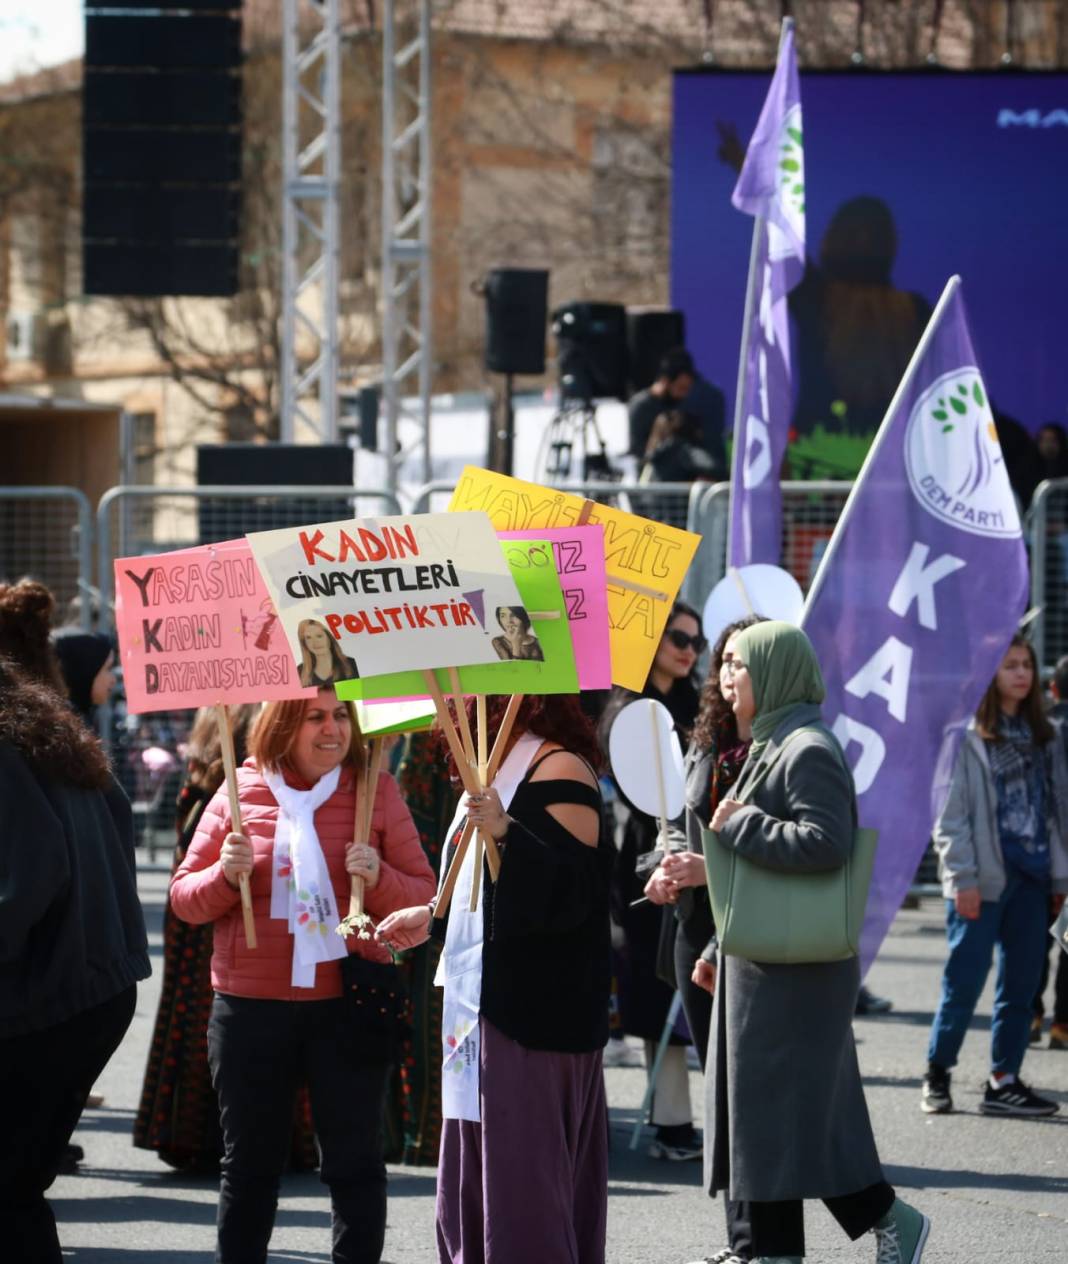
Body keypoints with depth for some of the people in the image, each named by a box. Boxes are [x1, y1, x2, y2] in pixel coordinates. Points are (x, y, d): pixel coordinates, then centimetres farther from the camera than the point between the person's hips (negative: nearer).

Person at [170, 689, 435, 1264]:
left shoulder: (376, 790, 2)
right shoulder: (239, 794, 3)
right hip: (251, 1006, 1)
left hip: (348, 1002, -1)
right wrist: (226, 876, -14)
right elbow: (183, 897, 6)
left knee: (354, 1161, 4)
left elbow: (423, 894, 4)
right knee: (250, 1161, 10)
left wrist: (378, 878, -16)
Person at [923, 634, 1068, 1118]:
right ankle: (937, 1075, 11)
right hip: (984, 877, -6)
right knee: (964, 981, -3)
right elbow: (950, 814, -9)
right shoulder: (966, 735, -5)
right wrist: (962, 878, -14)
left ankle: (1004, 1082, 12)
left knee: (1021, 983, 6)